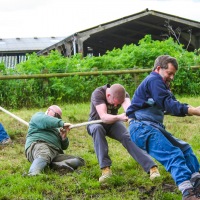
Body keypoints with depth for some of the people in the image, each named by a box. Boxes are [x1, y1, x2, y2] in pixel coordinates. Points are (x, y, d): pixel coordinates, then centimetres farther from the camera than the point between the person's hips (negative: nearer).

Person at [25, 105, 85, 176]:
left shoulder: (56, 129, 40)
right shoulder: (38, 116, 21)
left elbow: (64, 147, 32)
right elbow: (44, 121, -5)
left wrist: (64, 137, 10)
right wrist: (62, 123, -14)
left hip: (55, 153, 6)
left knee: (79, 161, -15)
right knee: (44, 155, -42)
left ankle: (56, 165, -41)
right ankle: (33, 173, -70)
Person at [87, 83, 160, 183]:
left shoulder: (123, 95, -20)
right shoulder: (97, 93, -31)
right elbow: (103, 117, -42)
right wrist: (119, 117, -62)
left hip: (113, 123, 2)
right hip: (96, 123, -2)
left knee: (127, 137, -29)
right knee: (97, 129, -39)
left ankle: (152, 167, -38)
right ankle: (105, 168, -43)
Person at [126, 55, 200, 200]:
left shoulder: (161, 84, 23)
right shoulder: (154, 80, -10)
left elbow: (173, 106, 12)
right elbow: (169, 105, -22)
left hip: (153, 127, 11)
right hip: (142, 128, -11)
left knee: (184, 148, 8)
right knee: (173, 154, -25)